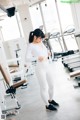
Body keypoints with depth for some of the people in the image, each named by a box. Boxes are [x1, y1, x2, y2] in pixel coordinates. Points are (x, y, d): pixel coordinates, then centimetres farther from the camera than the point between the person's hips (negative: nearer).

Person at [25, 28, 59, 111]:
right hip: (40, 69, -7)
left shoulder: (41, 43, 6)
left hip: (48, 66, 7)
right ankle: (47, 105, 21)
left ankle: (51, 99, 39)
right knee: (44, 87, 5)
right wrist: (37, 58, -30)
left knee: (51, 85, 17)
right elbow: (27, 58, -20)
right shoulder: (30, 46, -13)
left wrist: (48, 53, 2)